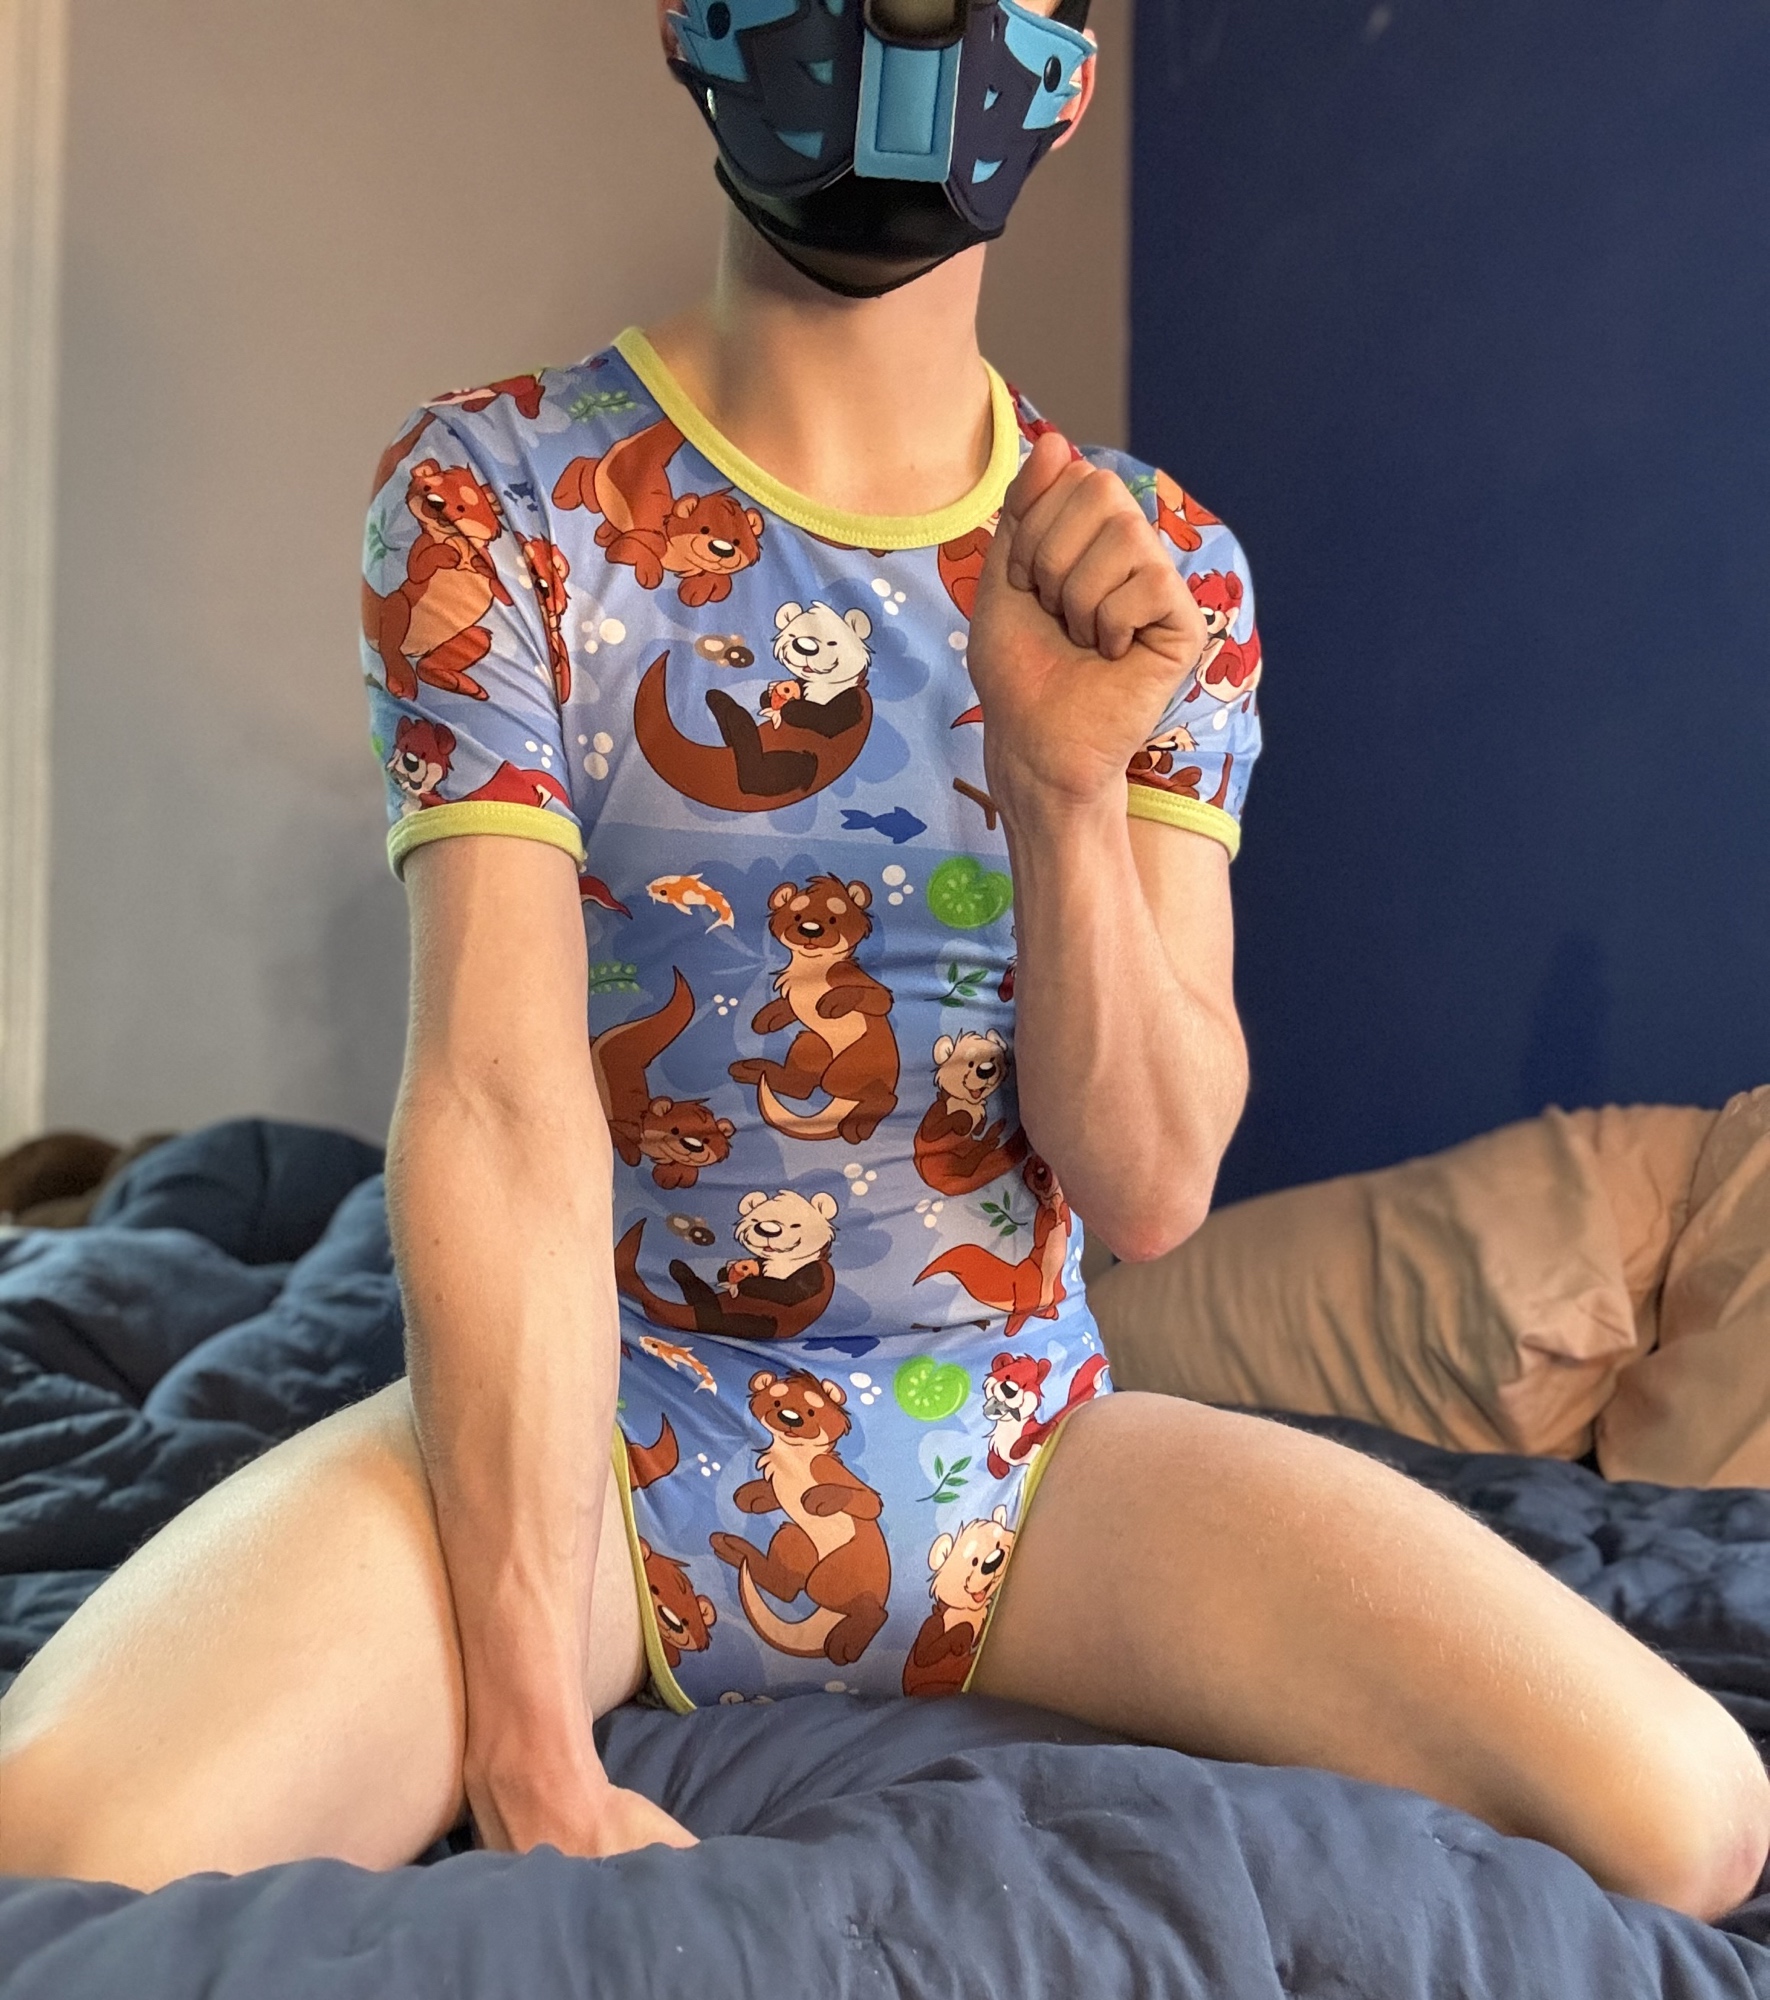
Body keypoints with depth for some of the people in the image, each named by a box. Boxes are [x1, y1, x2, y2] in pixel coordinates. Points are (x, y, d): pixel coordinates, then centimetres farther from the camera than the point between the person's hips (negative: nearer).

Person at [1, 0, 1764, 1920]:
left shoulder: (1160, 571, 2)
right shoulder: (495, 498, -6)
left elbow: (1149, 1188, -4)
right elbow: (499, 1107, -17)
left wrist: (1068, 782, -22)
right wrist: (534, 1759, -22)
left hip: (1020, 1447, 3)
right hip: (592, 1420, -2)